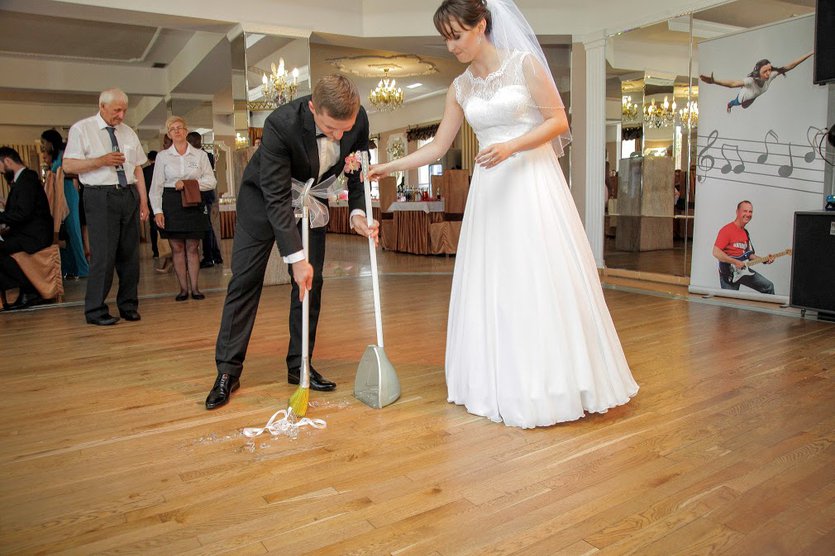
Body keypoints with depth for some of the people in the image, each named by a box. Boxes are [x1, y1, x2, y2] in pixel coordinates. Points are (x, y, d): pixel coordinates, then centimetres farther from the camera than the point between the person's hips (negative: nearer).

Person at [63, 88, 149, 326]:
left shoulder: (128, 133, 15)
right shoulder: (82, 129, 1)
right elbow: (68, 165, -5)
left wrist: (143, 201, 10)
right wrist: (101, 160, -15)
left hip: (129, 195, 5)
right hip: (101, 197, -5)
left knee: (129, 253, 7)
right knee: (103, 254, -7)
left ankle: (128, 305, 18)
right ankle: (95, 310, 5)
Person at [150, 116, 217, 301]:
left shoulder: (200, 155, 7)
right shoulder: (163, 156, 6)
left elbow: (211, 181, 2)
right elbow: (156, 186, 3)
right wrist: (157, 211, -6)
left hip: (194, 204, 0)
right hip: (171, 203, 0)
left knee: (193, 247, 2)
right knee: (177, 248, 2)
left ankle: (194, 287, 7)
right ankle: (183, 288, 8)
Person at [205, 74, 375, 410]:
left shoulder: (358, 119, -22)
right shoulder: (281, 124, -36)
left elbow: (358, 171, -4)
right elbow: (276, 198, -33)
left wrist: (357, 213, -21)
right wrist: (296, 257, -35)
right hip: (264, 195, -4)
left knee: (311, 282, 0)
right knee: (245, 280, -5)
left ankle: (299, 366, 11)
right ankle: (228, 370, 4)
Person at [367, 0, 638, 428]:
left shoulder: (523, 63, -3)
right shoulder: (460, 87, 11)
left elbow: (559, 121, -6)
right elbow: (437, 147, 12)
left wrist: (511, 146, -19)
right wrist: (388, 167, 6)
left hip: (533, 183, -5)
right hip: (490, 190, 5)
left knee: (542, 280, -4)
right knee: (492, 286, 4)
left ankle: (552, 383, 9)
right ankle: (502, 385, 16)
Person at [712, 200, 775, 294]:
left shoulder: (745, 232, 12)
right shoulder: (727, 230, -16)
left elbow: (747, 254, 19)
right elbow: (716, 252, -24)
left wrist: (764, 260, 6)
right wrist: (736, 262, -22)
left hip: (743, 269, 8)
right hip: (729, 272, -8)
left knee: (768, 286, 8)